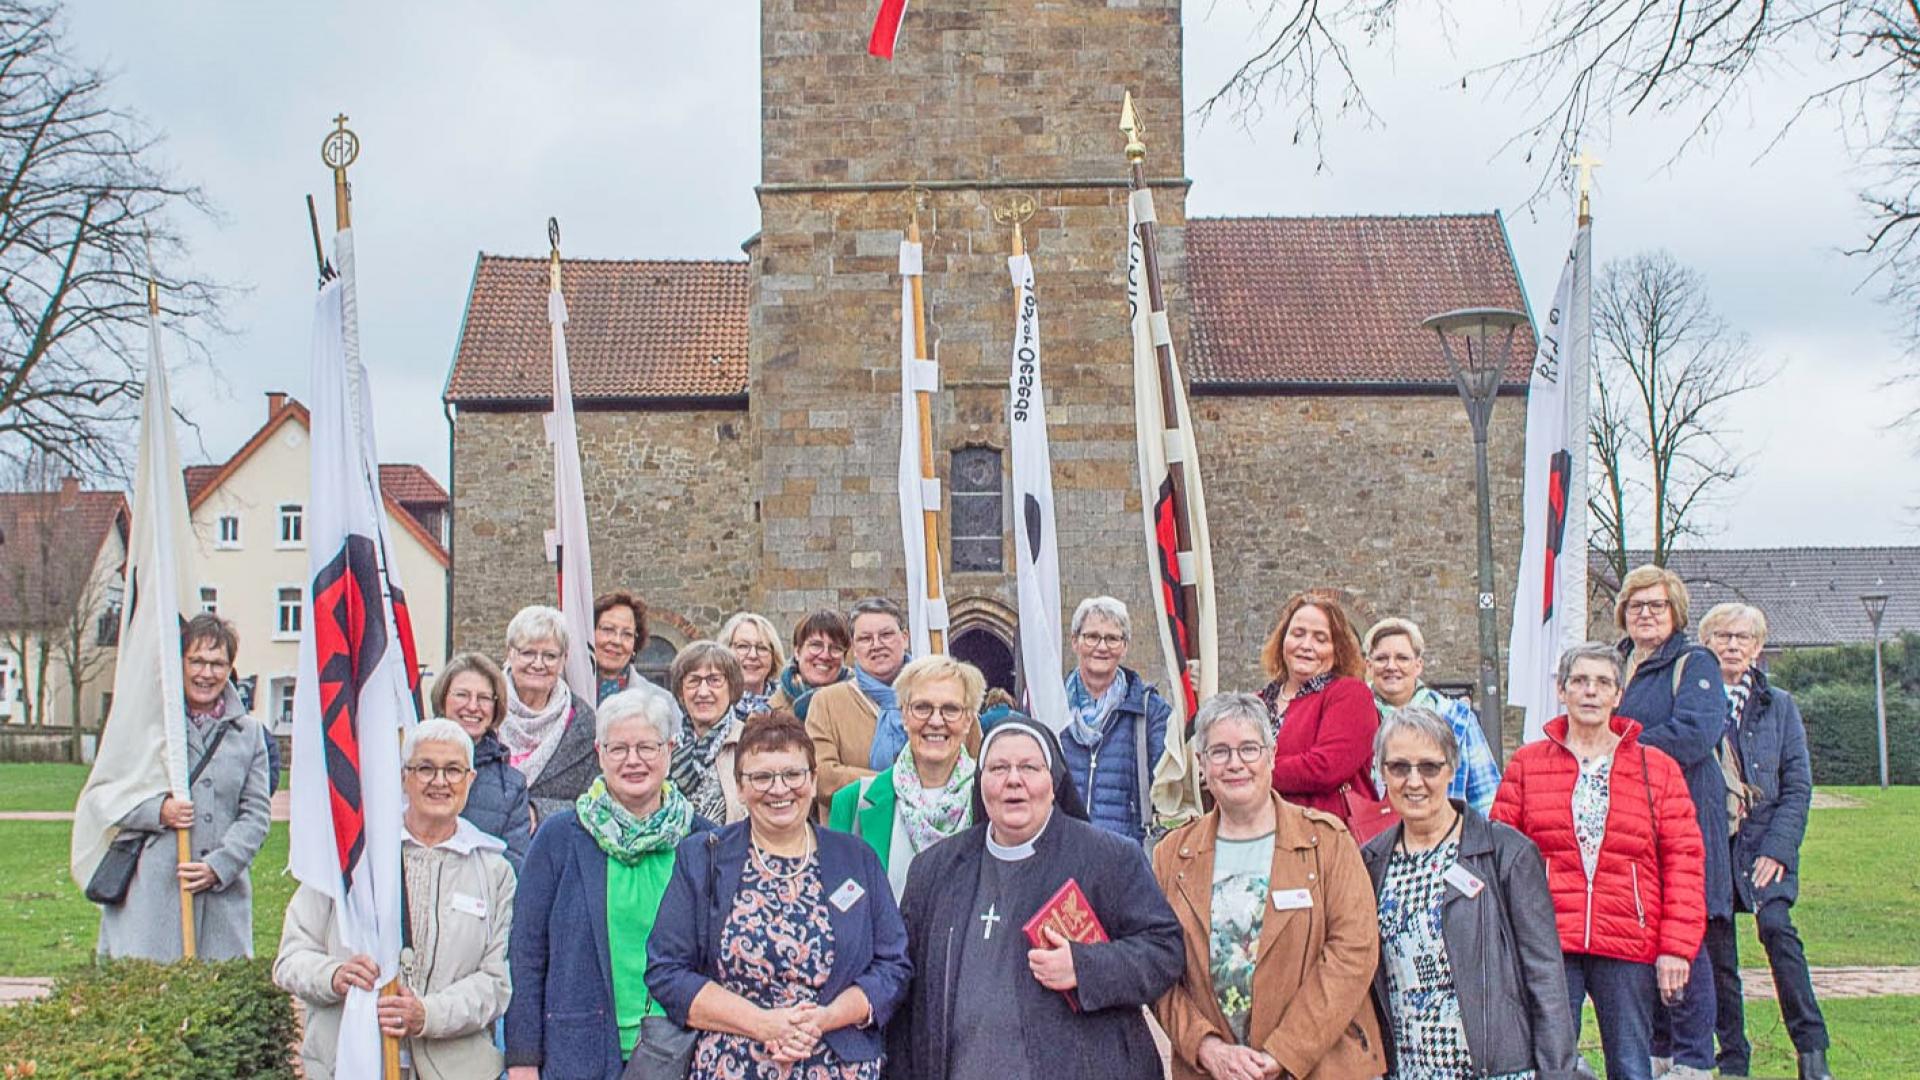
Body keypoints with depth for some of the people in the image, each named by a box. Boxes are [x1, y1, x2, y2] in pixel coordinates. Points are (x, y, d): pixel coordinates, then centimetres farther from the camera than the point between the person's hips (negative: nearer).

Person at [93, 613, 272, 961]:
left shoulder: (248, 732, 14)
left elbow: (256, 812, 9)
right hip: (149, 892, -2)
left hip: (223, 896, 2)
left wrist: (219, 867, -5)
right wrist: (157, 811, -9)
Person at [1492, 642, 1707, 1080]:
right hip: (1548, 947, 0)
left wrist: (1676, 946, -3)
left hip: (1630, 947, 1)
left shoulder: (1658, 769, 9)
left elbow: (1685, 859, 5)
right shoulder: (1527, 764, 8)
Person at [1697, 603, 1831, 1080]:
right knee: (1716, 947, 0)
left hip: (1763, 840, 0)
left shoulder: (1779, 705, 9)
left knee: (1776, 929, -19)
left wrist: (1777, 848, -8)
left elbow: (1798, 786, 4)